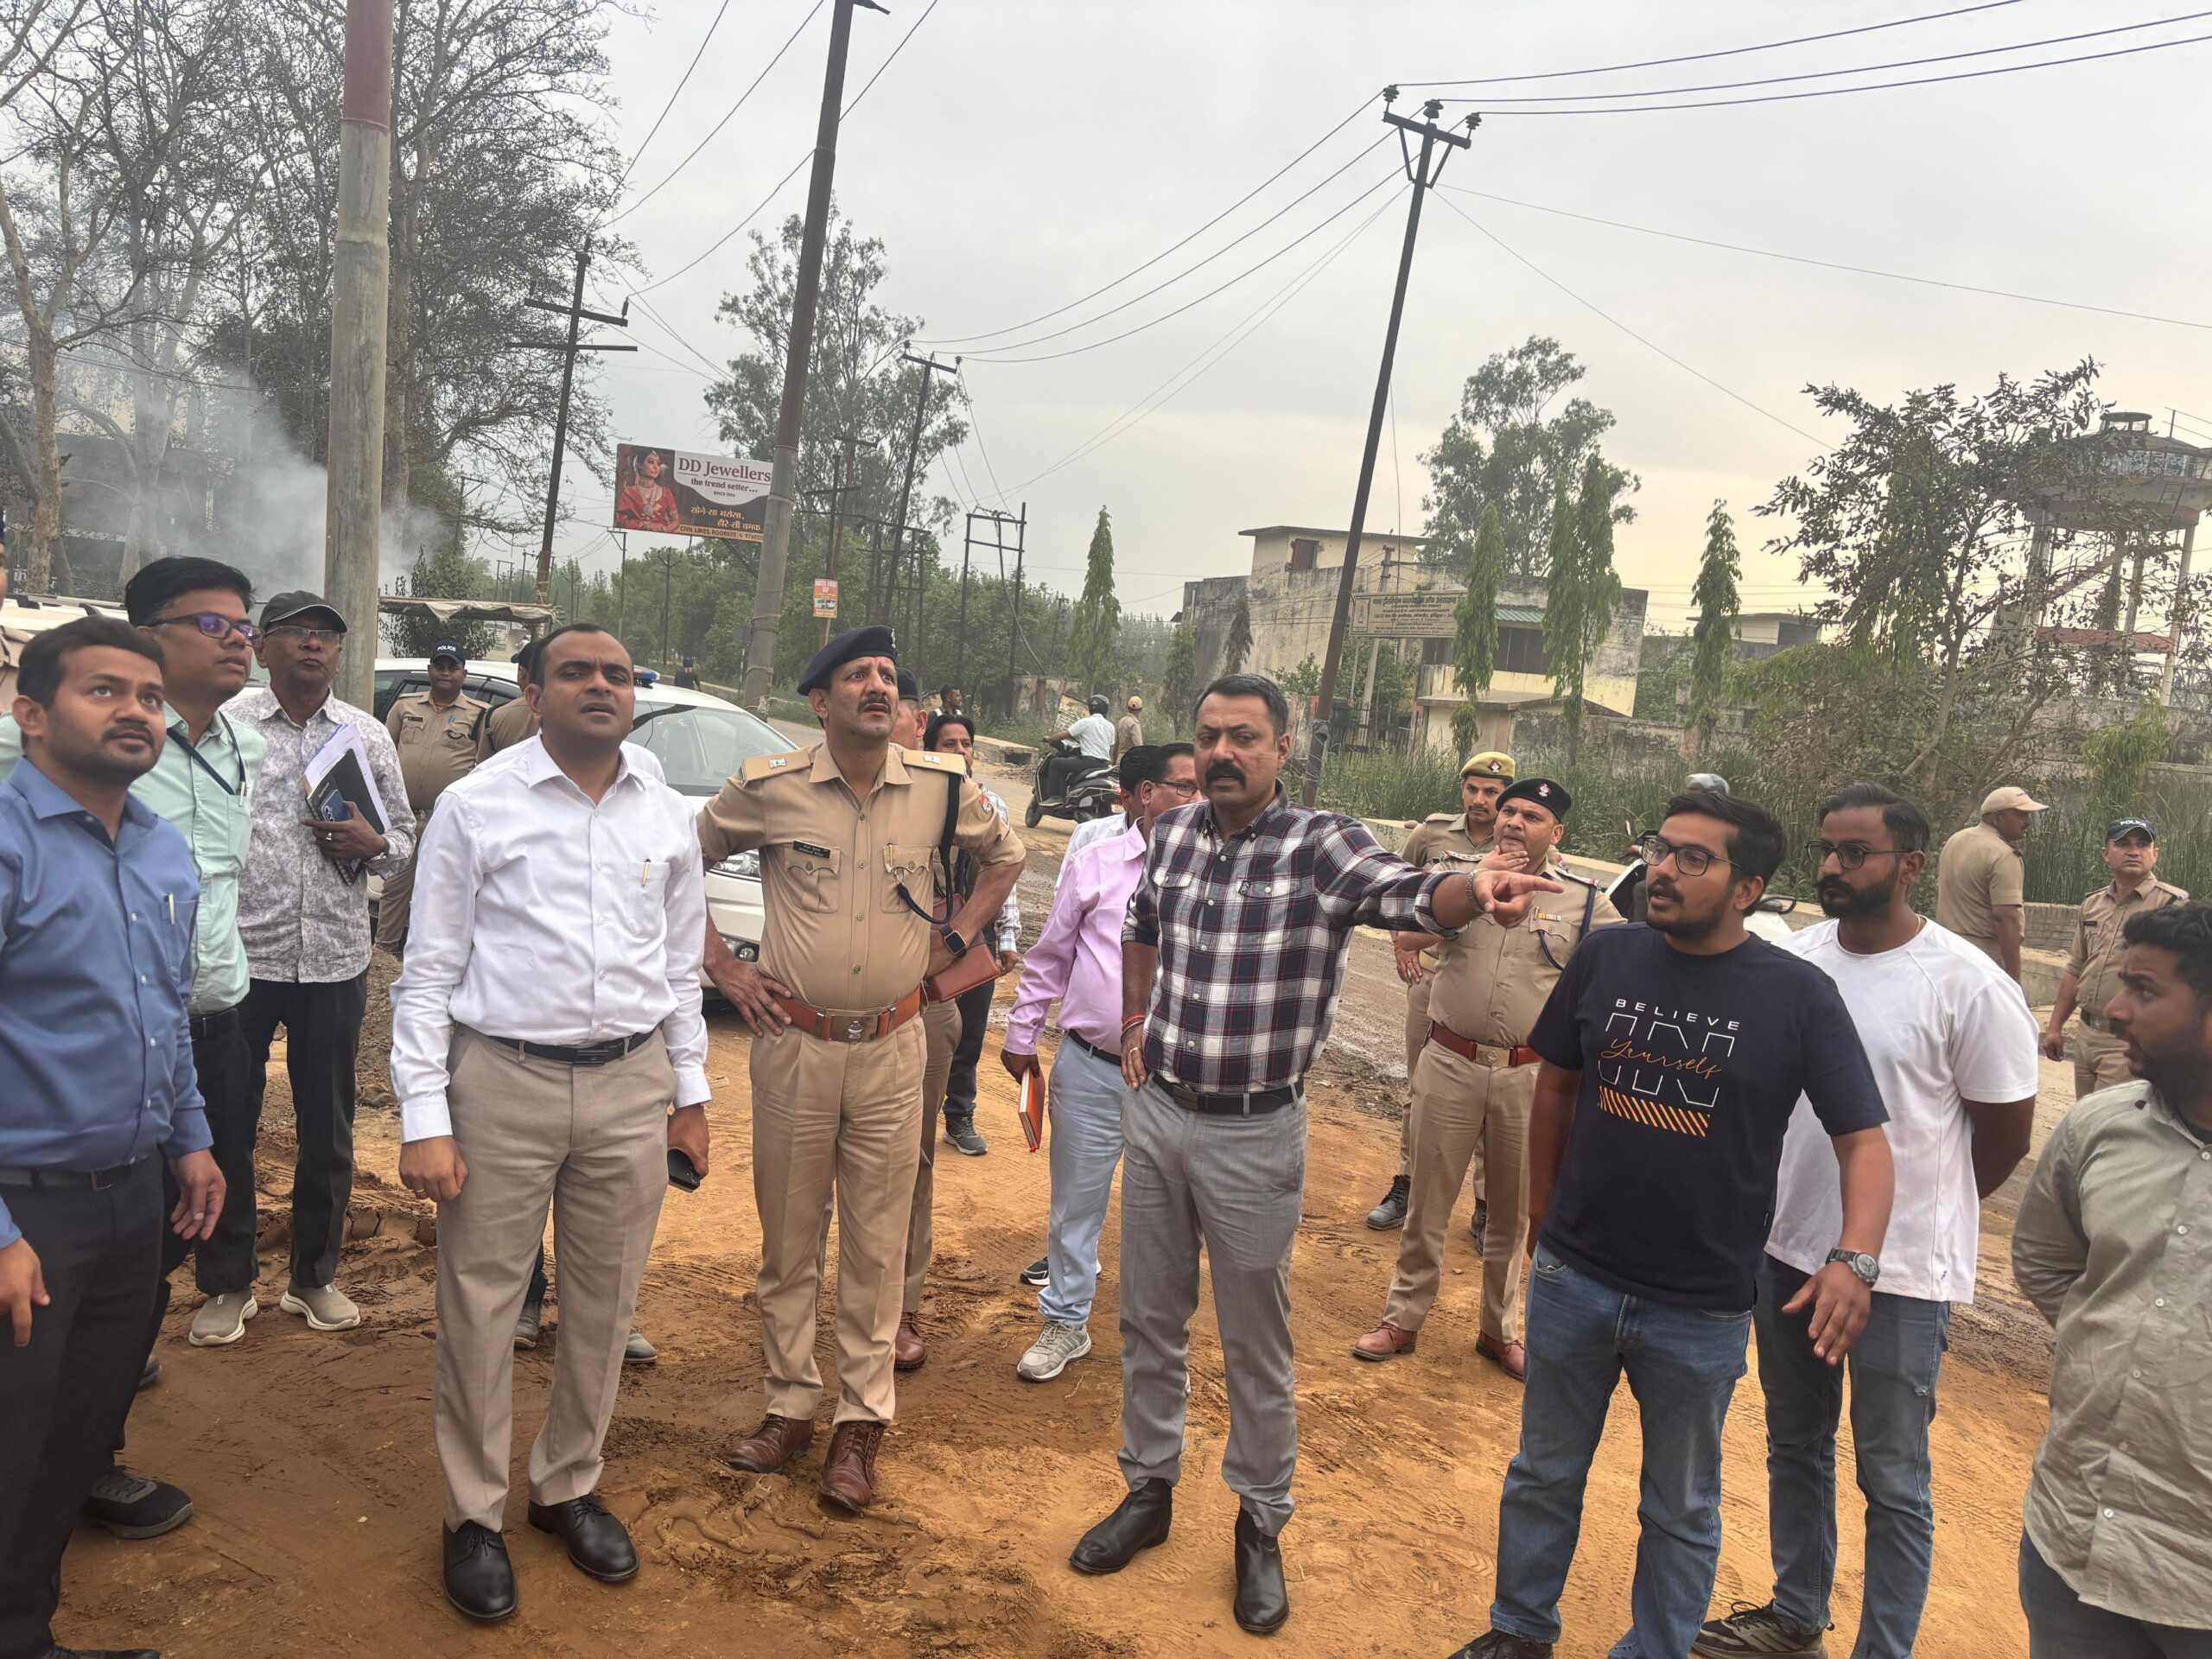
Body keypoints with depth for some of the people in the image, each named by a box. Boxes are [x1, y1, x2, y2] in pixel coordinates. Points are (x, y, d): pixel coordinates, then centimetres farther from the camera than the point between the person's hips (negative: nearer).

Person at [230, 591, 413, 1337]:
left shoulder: (368, 735, 8)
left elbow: (403, 840, 13)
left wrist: (373, 843, -10)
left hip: (334, 959, 2)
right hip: (242, 954, -2)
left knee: (328, 1127, 11)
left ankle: (315, 1275, 27)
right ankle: (229, 1279, 23)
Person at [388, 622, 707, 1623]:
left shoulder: (667, 817, 6)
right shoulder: (476, 807, -4)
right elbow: (429, 972, -4)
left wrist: (691, 1095, 12)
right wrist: (423, 1118, -9)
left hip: (632, 1087, 3)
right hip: (502, 1081, -3)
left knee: (603, 1305, 13)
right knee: (479, 1307, 6)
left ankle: (568, 1486, 34)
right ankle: (474, 1514, 26)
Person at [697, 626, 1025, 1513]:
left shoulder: (941, 786, -3)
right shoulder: (769, 788, -7)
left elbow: (1005, 856, 17)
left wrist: (954, 939, 7)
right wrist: (721, 967, 3)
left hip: (891, 1048, 1)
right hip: (792, 1043, 0)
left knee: (877, 1244, 8)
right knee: (788, 1237, 11)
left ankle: (862, 1420, 21)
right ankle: (790, 1405, 28)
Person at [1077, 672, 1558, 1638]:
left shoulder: (1322, 847, -14)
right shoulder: (1174, 834, 1)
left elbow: (1409, 897, -33)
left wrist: (1474, 892, -54)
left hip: (1253, 1135, -4)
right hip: (1156, 1114, 5)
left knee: (1257, 1344, 9)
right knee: (1149, 1320, 17)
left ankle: (1260, 1526, 28)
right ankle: (1148, 1491, 36)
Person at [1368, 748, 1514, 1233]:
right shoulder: (1433, 833, 2)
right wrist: (1402, 940, 6)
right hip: (1428, 972, 3)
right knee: (1420, 1088, 14)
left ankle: (1487, 1204, 16)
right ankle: (1406, 1185, 27)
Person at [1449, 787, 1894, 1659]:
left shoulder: (1800, 996, -12)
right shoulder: (1605, 957, -5)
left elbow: (1863, 1140, -12)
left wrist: (1855, 1257, -28)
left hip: (1702, 1308, -2)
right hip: (1572, 1278, 3)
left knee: (1682, 1509, 18)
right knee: (1543, 1473, 21)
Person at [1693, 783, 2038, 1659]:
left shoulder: (1967, 984, -16)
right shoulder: (1794, 956, -2)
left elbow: (2007, 1130, -6)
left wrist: (1918, 1218, 7)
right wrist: (1794, 1210, 8)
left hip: (1901, 1272, -5)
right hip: (1785, 1249, 6)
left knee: (1892, 1481, 9)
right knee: (1794, 1447, 21)